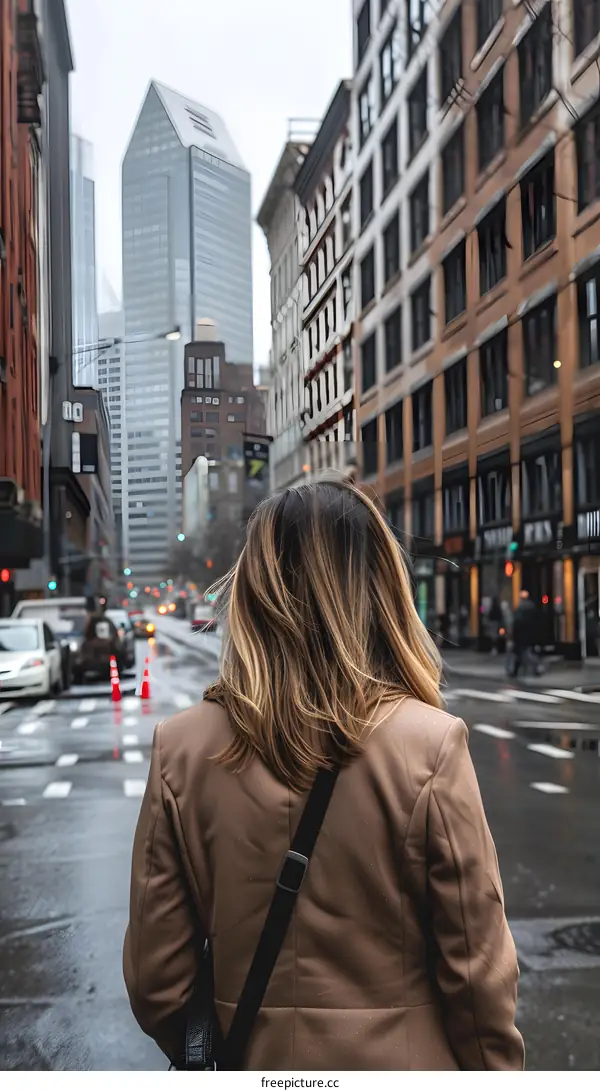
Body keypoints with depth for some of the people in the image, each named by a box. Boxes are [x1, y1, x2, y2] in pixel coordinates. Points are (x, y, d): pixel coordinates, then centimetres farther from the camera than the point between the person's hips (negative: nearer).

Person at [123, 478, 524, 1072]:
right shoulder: (430, 745, -20)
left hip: (250, 1059, 1)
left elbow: (154, 977, -6)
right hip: (399, 1058, -1)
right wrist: (498, 1066, 3)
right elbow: (478, 968, -14)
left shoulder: (180, 748, -13)